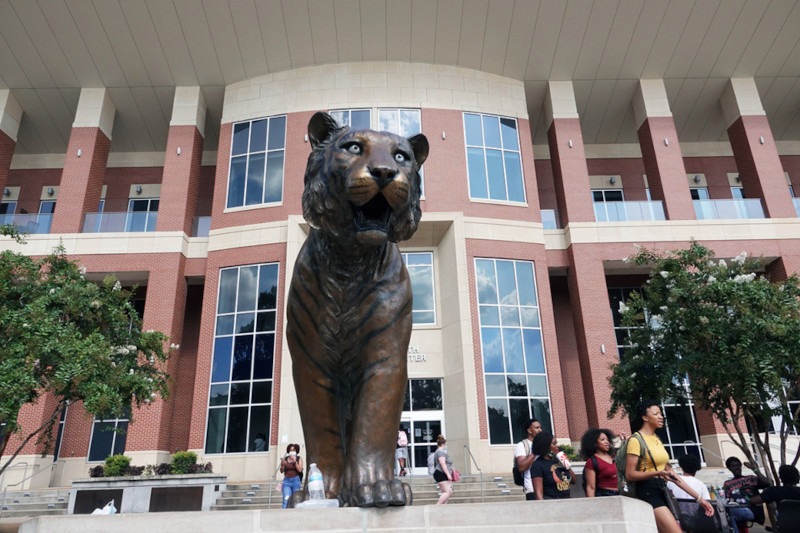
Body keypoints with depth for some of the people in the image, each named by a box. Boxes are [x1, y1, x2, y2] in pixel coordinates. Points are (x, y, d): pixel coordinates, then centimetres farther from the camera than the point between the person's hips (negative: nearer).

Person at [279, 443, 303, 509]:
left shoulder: (299, 459, 5)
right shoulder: (285, 459, 7)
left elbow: (300, 470, -7)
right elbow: (281, 471, 4)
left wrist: (294, 461, -14)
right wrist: (282, 465, -16)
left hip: (296, 480, 0)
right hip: (287, 480, 0)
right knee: (286, 499, -13)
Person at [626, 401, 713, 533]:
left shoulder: (657, 440, 19)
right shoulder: (636, 440, -7)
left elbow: (671, 473, 19)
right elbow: (629, 474, -12)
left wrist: (698, 498, 16)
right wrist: (657, 473, -25)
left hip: (662, 492, 8)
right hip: (648, 492, -8)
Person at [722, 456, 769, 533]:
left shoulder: (751, 479, 18)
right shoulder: (727, 484, 20)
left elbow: (767, 484, 1)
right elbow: (725, 500, 11)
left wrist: (755, 469, 2)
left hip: (753, 511, -2)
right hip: (737, 510, 2)